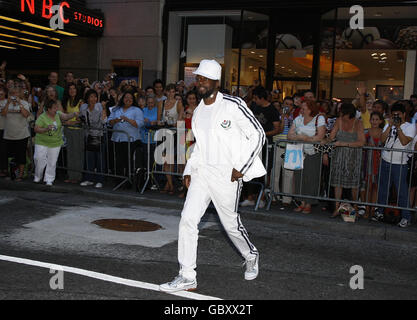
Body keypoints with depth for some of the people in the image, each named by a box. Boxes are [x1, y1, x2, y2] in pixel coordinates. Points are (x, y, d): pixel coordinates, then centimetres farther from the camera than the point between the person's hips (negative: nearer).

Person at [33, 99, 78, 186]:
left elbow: (66, 116, -16)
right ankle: (37, 176, 21)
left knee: (52, 162, 5)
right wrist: (46, 129, -30)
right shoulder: (42, 117, -11)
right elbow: (36, 129, -14)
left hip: (55, 143, 3)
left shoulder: (58, 115, 1)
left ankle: (49, 179, 16)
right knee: (39, 159, -3)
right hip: (42, 143, -3)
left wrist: (74, 114, -35)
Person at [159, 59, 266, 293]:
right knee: (188, 219, -4)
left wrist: (241, 168, -12)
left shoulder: (233, 105, -11)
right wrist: (189, 170, 13)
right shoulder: (199, 111, 11)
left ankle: (252, 256, 37)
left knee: (231, 223, 6)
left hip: (227, 175, -6)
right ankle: (187, 277, 4)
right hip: (202, 172, 6)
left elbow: (258, 135, -9)